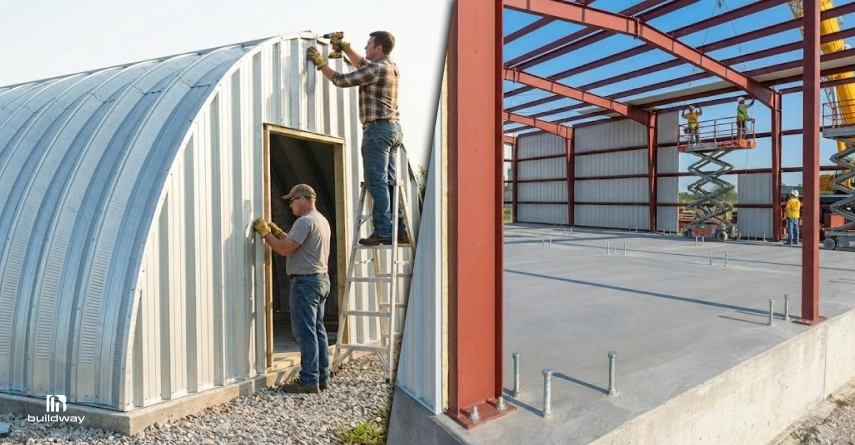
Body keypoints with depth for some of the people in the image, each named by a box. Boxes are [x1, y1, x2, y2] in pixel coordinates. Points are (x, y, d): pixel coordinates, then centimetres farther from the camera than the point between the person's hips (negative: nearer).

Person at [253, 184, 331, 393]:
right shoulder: (321, 220, 17)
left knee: (306, 332, -4)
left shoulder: (305, 221, -14)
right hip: (321, 279, 10)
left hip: (306, 281, -10)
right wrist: (277, 231, 18)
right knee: (317, 330, 13)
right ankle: (321, 377, 20)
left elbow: (284, 249, -18)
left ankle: (309, 381, 2)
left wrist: (265, 233, -5)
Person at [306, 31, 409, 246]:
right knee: (389, 182, 8)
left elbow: (342, 80, -7)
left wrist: (320, 63, 5)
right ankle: (400, 230, 10)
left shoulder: (377, 68, -10)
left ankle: (383, 231, -9)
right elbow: (364, 64, 36)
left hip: (378, 128, -9)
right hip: (393, 127, 9)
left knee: (377, 182, -9)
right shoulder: (392, 67, 17)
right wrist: (346, 48, 34)